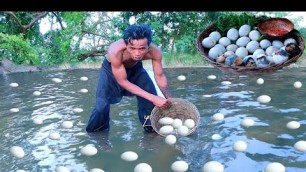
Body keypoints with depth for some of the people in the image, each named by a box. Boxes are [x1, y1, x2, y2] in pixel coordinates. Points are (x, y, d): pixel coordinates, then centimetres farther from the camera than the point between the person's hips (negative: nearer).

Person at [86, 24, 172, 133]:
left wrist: (169, 99, -14)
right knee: (102, 105, -9)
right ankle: (95, 131, 20)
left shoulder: (155, 52, -35)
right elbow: (123, 81, -33)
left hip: (135, 67, 3)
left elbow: (159, 76, -16)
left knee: (152, 96, -8)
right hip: (111, 69, -3)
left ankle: (150, 127, 16)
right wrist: (152, 98, -35)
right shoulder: (115, 51, -44)